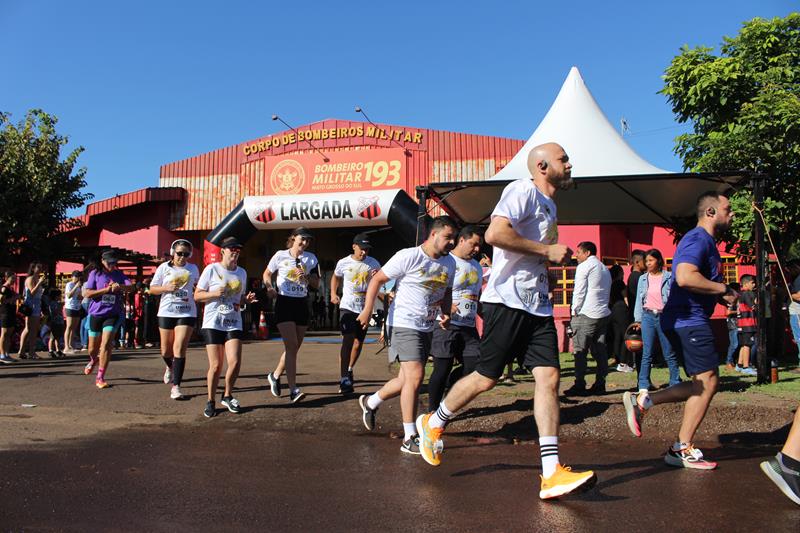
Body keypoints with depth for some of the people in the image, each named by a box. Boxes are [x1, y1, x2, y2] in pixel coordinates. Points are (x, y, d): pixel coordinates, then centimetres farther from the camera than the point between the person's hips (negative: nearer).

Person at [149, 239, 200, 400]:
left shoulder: (193, 269, 6)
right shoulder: (164, 268, 3)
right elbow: (152, 289, 4)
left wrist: (194, 296, 4)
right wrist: (166, 288, -13)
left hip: (186, 313, -1)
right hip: (166, 313, 1)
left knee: (179, 349, -11)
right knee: (166, 350, 11)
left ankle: (176, 386, -8)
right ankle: (170, 367, 46)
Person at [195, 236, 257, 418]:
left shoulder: (242, 272, 12)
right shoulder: (212, 269, -2)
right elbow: (197, 295, 0)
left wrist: (247, 299, 1)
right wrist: (215, 293, -16)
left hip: (234, 324, 3)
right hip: (213, 324, -3)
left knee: (235, 362, -11)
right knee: (216, 365, -5)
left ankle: (227, 396, 13)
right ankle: (211, 401, 15)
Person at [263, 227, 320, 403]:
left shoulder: (311, 259, 6)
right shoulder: (280, 255, -1)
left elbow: (316, 284, 7)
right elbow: (266, 274, 12)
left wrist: (306, 277, -13)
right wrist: (270, 288, -7)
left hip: (302, 304, 4)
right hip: (284, 303, -4)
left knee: (294, 347, 9)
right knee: (291, 346, -14)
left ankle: (275, 375, 33)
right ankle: (293, 390, -15)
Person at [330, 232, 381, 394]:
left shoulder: (373, 263, -2)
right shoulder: (343, 263, -3)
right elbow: (336, 277, 16)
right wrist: (333, 293, 3)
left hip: (365, 307, 3)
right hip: (347, 307, -3)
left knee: (359, 342, 12)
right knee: (348, 340, -14)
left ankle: (349, 369, 36)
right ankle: (344, 378, -11)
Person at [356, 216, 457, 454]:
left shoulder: (449, 263, 7)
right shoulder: (408, 256, -14)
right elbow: (377, 279, -9)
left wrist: (446, 313, 2)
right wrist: (367, 310, -15)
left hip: (427, 328, 8)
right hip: (404, 325, -8)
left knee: (407, 380, 14)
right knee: (415, 376, -16)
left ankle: (370, 402, 41)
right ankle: (409, 439, -7)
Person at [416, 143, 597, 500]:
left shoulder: (548, 205, 23)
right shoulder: (523, 190, -7)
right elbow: (495, 233, -24)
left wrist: (555, 259, 16)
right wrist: (547, 250, -17)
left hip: (538, 307, 8)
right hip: (507, 301, -8)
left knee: (549, 378, -5)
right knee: (486, 377, -1)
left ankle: (551, 475, -6)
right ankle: (433, 424, 24)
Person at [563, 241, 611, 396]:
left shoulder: (584, 266, -4)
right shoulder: (605, 269, 22)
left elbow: (579, 292, -8)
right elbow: (607, 292, 20)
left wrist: (575, 311, -3)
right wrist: (603, 307, 17)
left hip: (586, 314, -8)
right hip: (604, 313, 8)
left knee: (580, 350, -6)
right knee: (600, 350, 7)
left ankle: (579, 386, -9)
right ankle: (600, 384, 7)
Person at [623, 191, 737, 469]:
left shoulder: (706, 241, 21)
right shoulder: (698, 239, -13)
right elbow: (685, 277, -31)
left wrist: (721, 295, 14)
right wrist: (722, 289, -19)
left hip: (689, 321, 11)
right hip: (688, 320, -11)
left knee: (702, 384, 12)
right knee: (708, 381, -6)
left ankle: (642, 401, 9)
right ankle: (683, 449, 0)